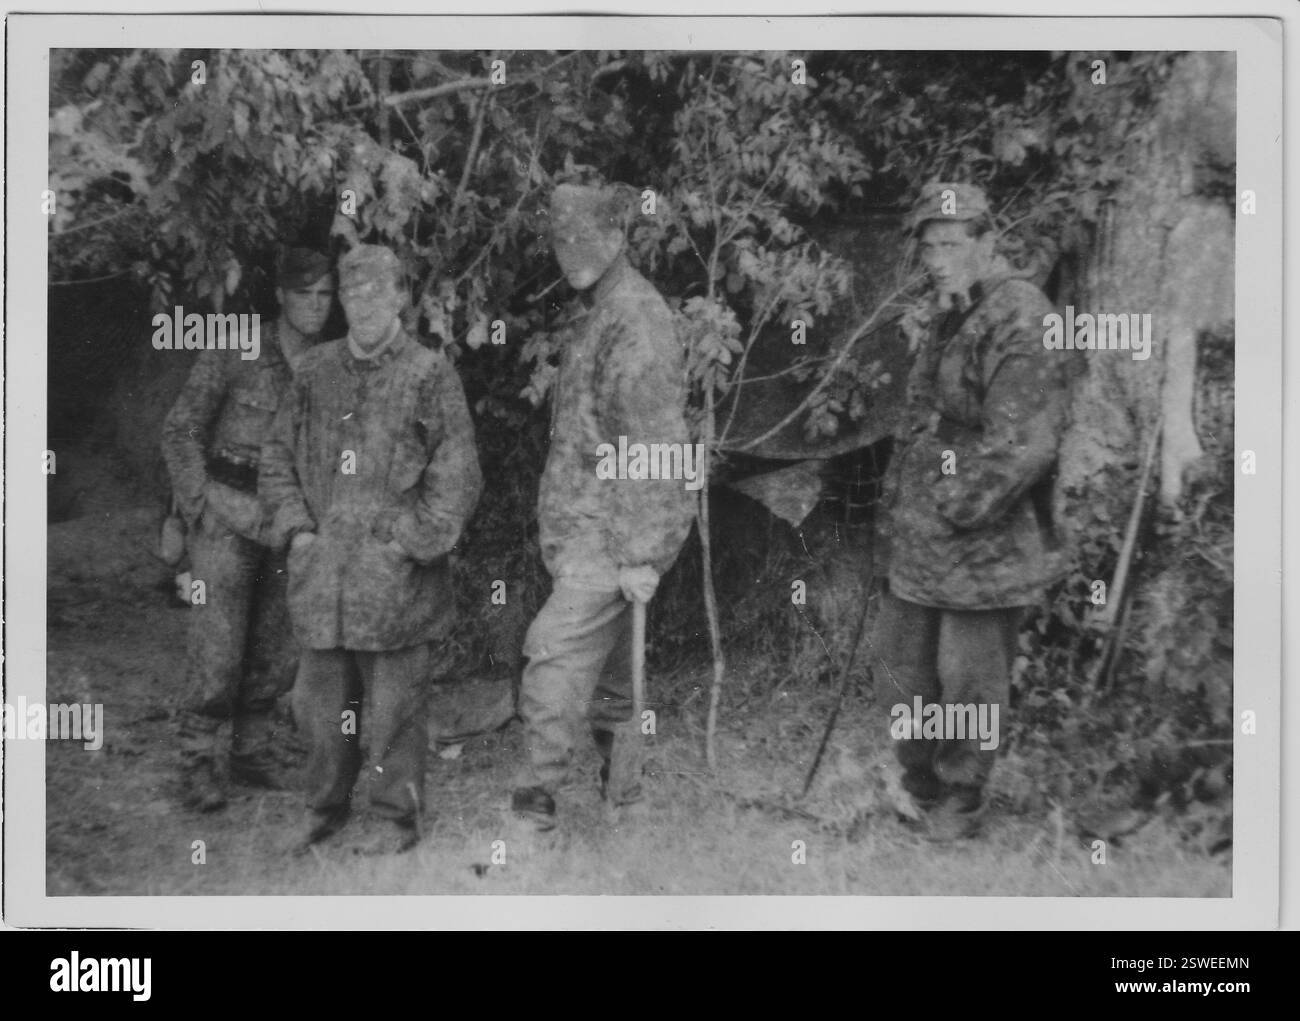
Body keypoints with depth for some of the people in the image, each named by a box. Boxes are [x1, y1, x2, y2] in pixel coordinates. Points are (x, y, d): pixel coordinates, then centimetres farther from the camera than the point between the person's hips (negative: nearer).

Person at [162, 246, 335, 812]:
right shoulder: (235, 353, -6)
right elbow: (179, 430, -4)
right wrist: (200, 505, -11)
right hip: (226, 516, -4)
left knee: (277, 651, 9)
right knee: (218, 650, -7)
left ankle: (253, 754, 25)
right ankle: (202, 767, 5)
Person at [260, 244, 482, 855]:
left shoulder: (429, 374, -4)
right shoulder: (316, 372, 9)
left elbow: (458, 477, -5)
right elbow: (278, 455, 16)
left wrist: (405, 545, -10)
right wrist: (296, 527, 3)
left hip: (395, 576, -4)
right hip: (321, 573, 4)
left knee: (393, 706, 4)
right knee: (318, 701, 13)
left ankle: (395, 819, 19)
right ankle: (325, 806, 32)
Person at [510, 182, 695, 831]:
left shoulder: (637, 317, -13)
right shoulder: (602, 316, 17)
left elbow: (656, 445, -19)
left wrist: (641, 553, -22)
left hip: (610, 535, -9)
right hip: (585, 528, 9)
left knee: (556, 652, -13)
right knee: (606, 666, 13)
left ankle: (535, 801, -8)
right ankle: (622, 787, 23)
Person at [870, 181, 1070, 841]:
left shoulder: (1019, 321, -17)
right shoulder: (947, 317, 13)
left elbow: (1023, 446, -24)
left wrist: (954, 510, -18)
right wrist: (900, 497, 14)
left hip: (984, 550, -9)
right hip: (917, 544, 9)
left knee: (968, 685, 5)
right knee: (900, 667, 18)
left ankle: (955, 817, 23)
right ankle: (920, 787, 39)